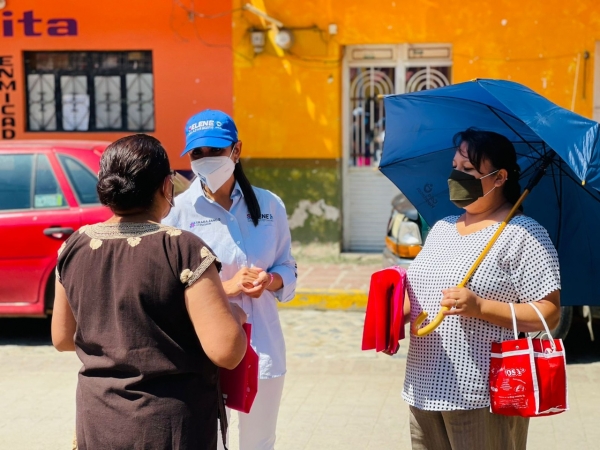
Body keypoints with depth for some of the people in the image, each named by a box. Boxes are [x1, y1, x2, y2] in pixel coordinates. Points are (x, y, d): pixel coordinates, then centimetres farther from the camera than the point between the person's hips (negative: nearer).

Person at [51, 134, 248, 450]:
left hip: (97, 423, 4)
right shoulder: (184, 249, -17)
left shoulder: (73, 248, -3)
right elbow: (226, 351, -21)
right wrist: (235, 316, -2)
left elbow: (62, 338, 9)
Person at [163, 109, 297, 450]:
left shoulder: (269, 205, 2)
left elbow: (288, 269, 10)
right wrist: (226, 287, -20)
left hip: (263, 344, 3)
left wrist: (271, 280, -12)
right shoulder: (179, 210, -8)